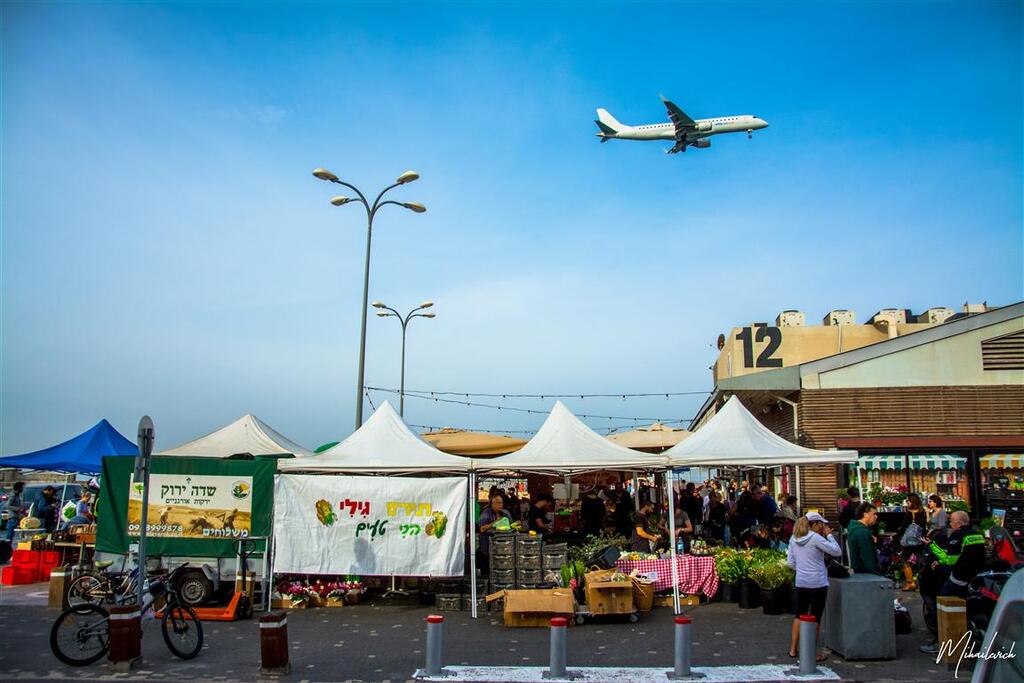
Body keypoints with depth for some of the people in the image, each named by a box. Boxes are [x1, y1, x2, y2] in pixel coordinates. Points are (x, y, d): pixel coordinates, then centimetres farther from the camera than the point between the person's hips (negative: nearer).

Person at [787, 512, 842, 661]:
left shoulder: (793, 539, 4)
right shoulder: (816, 538, -15)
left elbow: (790, 563, 7)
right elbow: (837, 552, -11)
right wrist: (829, 535, -2)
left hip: (801, 583, 6)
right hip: (818, 583, -6)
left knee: (800, 615, 17)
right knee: (815, 618, 5)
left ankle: (793, 649, 21)